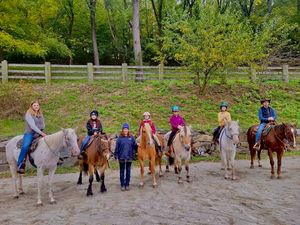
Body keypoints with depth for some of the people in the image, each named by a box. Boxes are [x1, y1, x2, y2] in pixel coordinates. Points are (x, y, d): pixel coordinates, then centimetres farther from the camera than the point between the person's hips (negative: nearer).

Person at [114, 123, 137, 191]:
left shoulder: (131, 137, -1)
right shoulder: (120, 138, -5)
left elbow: (134, 146, 3)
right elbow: (117, 147, -3)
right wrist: (116, 156, -5)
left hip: (129, 157, 2)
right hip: (121, 157, -1)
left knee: (128, 171, 10)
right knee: (122, 171, 8)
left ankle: (127, 184, 22)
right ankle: (122, 185, 18)